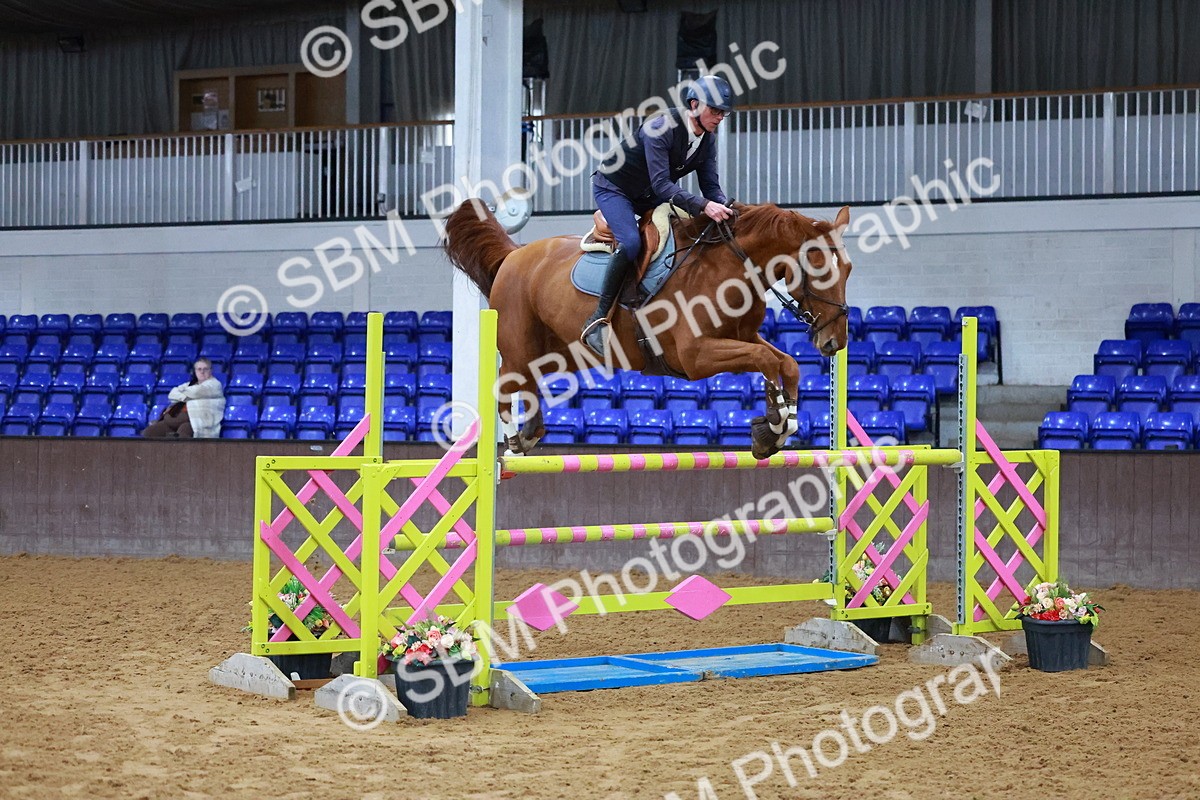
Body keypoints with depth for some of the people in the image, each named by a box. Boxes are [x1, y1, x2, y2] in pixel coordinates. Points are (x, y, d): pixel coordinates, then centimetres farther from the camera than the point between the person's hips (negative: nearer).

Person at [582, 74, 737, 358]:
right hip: (613, 189, -9)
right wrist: (703, 206, -46)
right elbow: (661, 185, -36)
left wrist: (725, 211, -24)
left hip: (649, 197, 9)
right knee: (631, 242, -32)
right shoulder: (661, 128, -30)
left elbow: (711, 185, -3)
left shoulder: (708, 139, -5)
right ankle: (598, 319, -29)